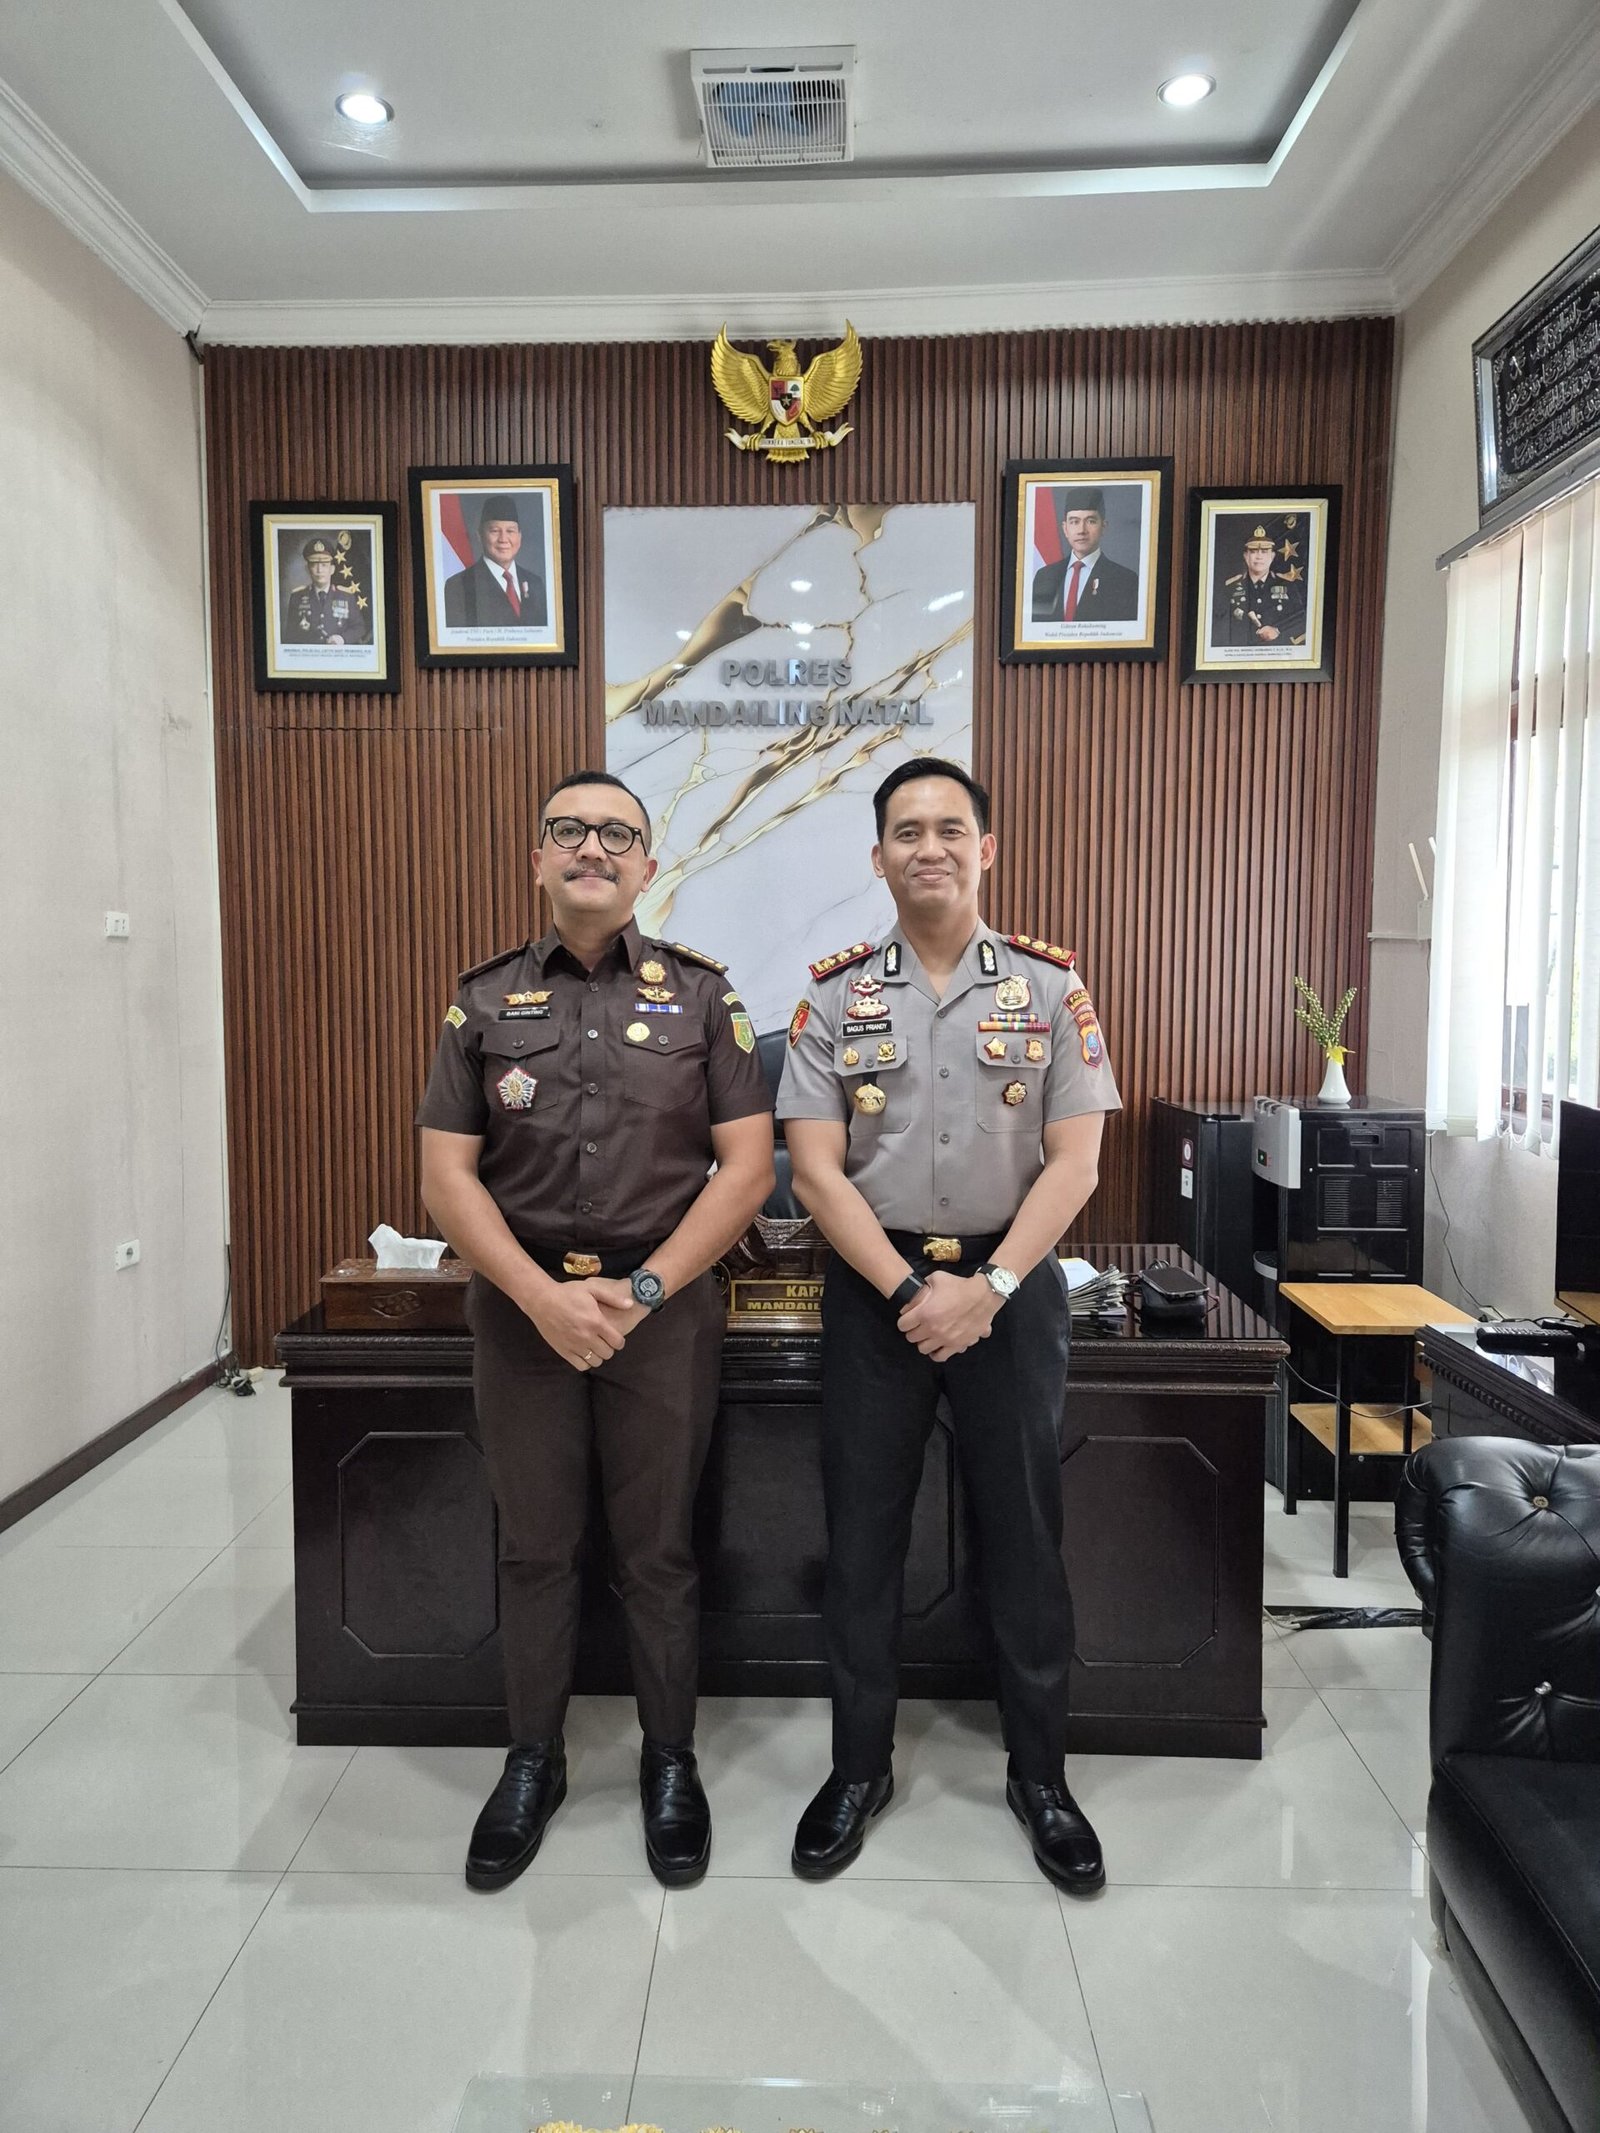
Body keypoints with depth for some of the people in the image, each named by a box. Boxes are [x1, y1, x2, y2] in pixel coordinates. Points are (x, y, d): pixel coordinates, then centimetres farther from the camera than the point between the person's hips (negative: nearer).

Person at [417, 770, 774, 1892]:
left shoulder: (701, 994, 1)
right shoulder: (486, 1000, 5)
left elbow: (747, 1165, -4)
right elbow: (447, 1172, 1)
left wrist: (643, 1290, -12)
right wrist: (543, 1295, -12)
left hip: (664, 1304, -1)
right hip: (522, 1305, 2)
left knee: (659, 1552, 10)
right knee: (535, 1547, 13)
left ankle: (671, 1760, 31)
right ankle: (533, 1760, 35)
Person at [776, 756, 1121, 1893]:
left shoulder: (1050, 988, 0)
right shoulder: (836, 995, 1)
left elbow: (1074, 1162, -4)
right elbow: (817, 1168, -4)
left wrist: (988, 1287, -14)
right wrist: (908, 1290, -13)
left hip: (1012, 1284, 0)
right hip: (875, 1286, 1)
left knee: (1025, 1533, 10)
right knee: (862, 1534, 10)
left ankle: (1040, 1773, 30)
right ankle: (860, 1765, 30)